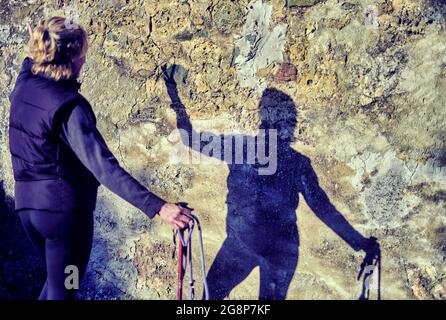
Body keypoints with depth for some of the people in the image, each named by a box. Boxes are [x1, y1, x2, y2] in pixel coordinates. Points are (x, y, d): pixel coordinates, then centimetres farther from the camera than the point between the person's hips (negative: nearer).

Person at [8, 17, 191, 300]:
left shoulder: (23, 86, 0)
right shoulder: (69, 107, -23)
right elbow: (104, 168, -31)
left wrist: (37, 50, 47)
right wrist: (157, 206, -35)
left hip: (27, 204, 8)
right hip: (64, 207, -8)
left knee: (56, 280, 28)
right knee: (63, 291, 8)